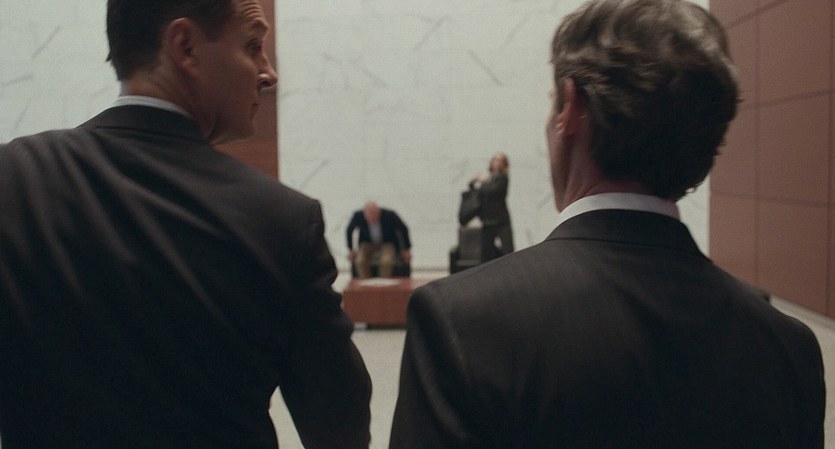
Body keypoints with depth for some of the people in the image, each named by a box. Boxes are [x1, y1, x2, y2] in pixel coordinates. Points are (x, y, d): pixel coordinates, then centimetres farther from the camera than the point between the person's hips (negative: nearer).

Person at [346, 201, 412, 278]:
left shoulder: (390, 215, -24)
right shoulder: (358, 216, -21)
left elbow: (404, 229, -5)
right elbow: (349, 231, 1)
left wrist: (406, 250, 0)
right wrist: (350, 250, 4)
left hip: (387, 243, -1)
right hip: (367, 243, 1)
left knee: (386, 262, -33)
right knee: (360, 261, -29)